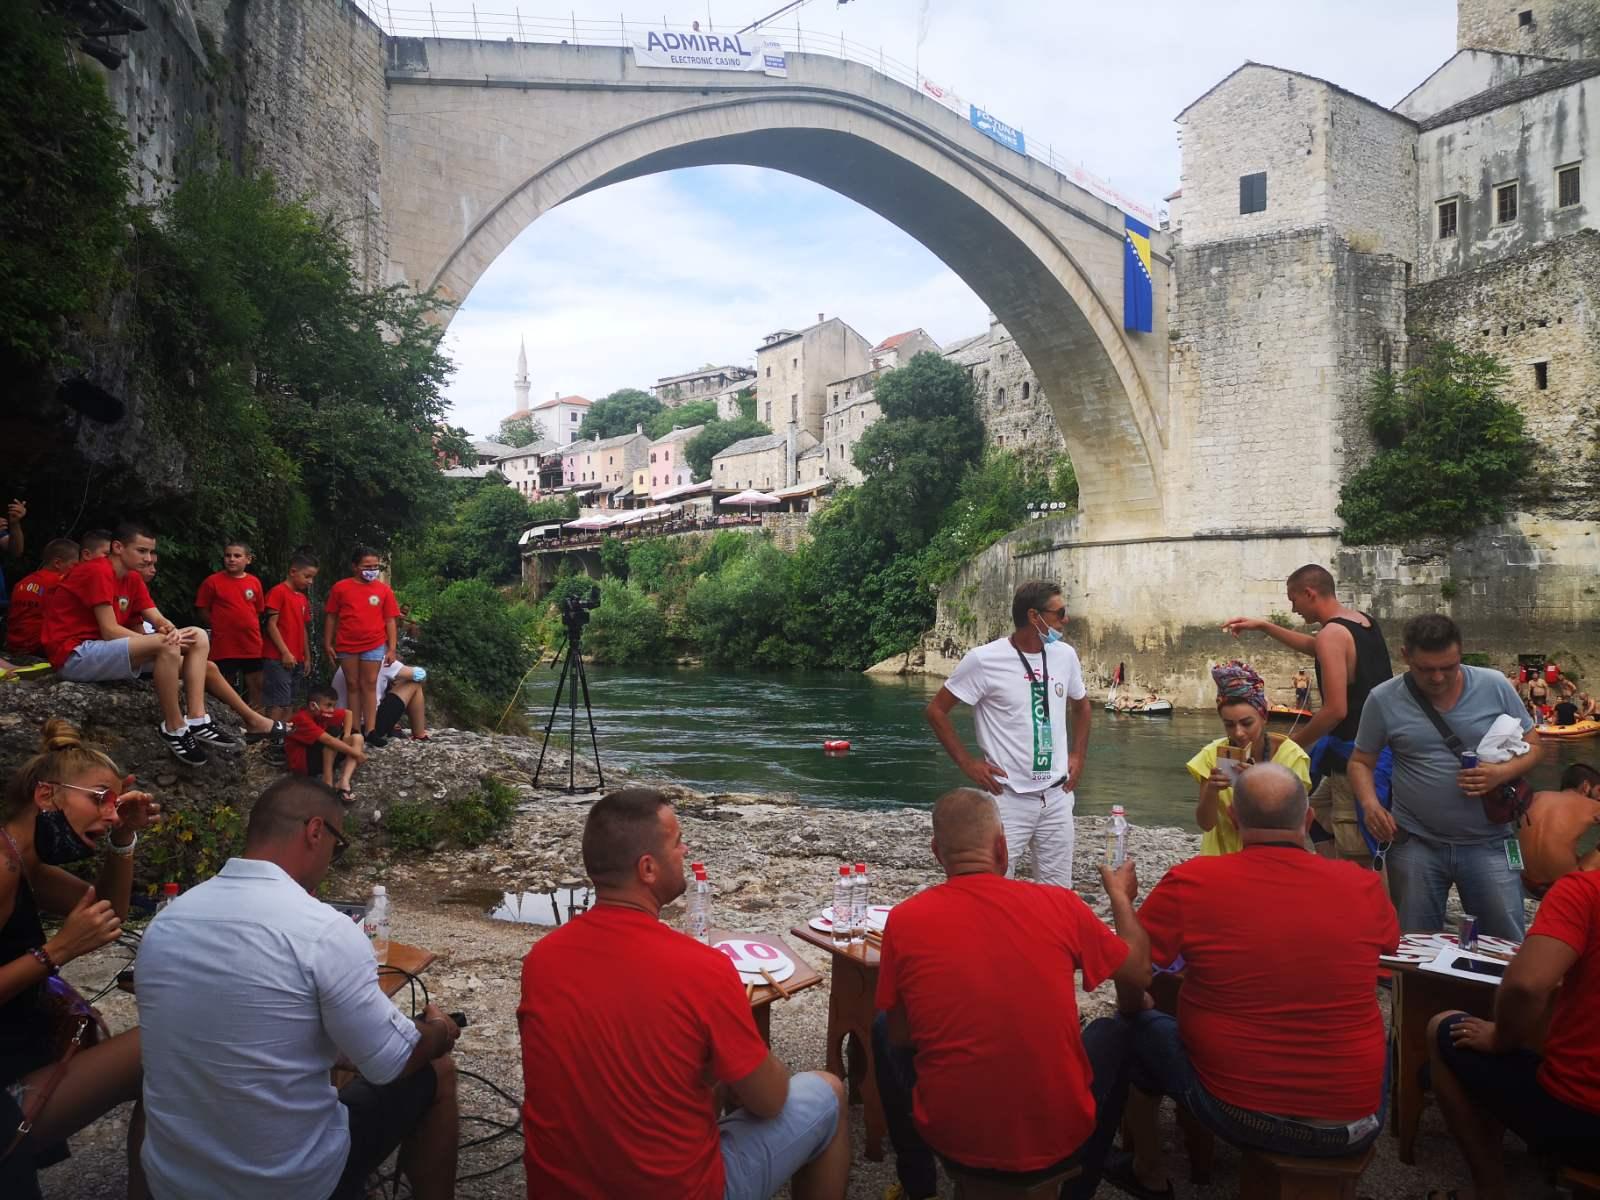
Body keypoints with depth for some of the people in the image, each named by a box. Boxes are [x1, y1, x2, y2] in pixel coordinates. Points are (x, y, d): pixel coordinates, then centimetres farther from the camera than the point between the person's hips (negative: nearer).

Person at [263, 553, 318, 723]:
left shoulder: (303, 599, 15)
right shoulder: (278, 592, -7)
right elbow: (271, 625, -11)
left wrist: (306, 658, 15)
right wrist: (285, 652, -16)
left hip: (297, 660, 8)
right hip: (279, 659, -8)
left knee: (289, 703, 8)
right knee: (278, 703, -10)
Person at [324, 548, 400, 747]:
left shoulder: (383, 590, 1)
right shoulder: (340, 588, 1)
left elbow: (389, 621, 3)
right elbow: (331, 618, 6)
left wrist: (392, 649, -2)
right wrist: (328, 644, 2)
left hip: (374, 645, -1)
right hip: (346, 646, 1)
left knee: (369, 686, 1)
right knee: (353, 686, 8)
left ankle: (369, 731, 2)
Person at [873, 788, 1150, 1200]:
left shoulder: (905, 920, -10)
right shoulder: (1060, 904, -10)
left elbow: (900, 1037, 1)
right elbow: (1140, 972, 7)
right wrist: (1120, 895, 24)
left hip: (952, 1138, 0)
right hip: (1059, 1140, 1)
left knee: (882, 1031, 26)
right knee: (1117, 1033, 28)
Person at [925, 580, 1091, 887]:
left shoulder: (1065, 655, 2)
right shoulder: (984, 660, -13)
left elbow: (1081, 704, 22)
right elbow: (936, 711, -6)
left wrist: (1078, 755, 11)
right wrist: (967, 762, -9)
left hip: (1057, 796, 5)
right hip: (1008, 799, -5)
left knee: (1058, 893, 13)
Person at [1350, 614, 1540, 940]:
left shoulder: (1495, 686, -4)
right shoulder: (1383, 700, -7)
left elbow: (1531, 746, 5)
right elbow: (1360, 761, 3)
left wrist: (1503, 773, -16)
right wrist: (1370, 804, -15)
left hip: (1488, 843, 0)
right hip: (1416, 843, 0)